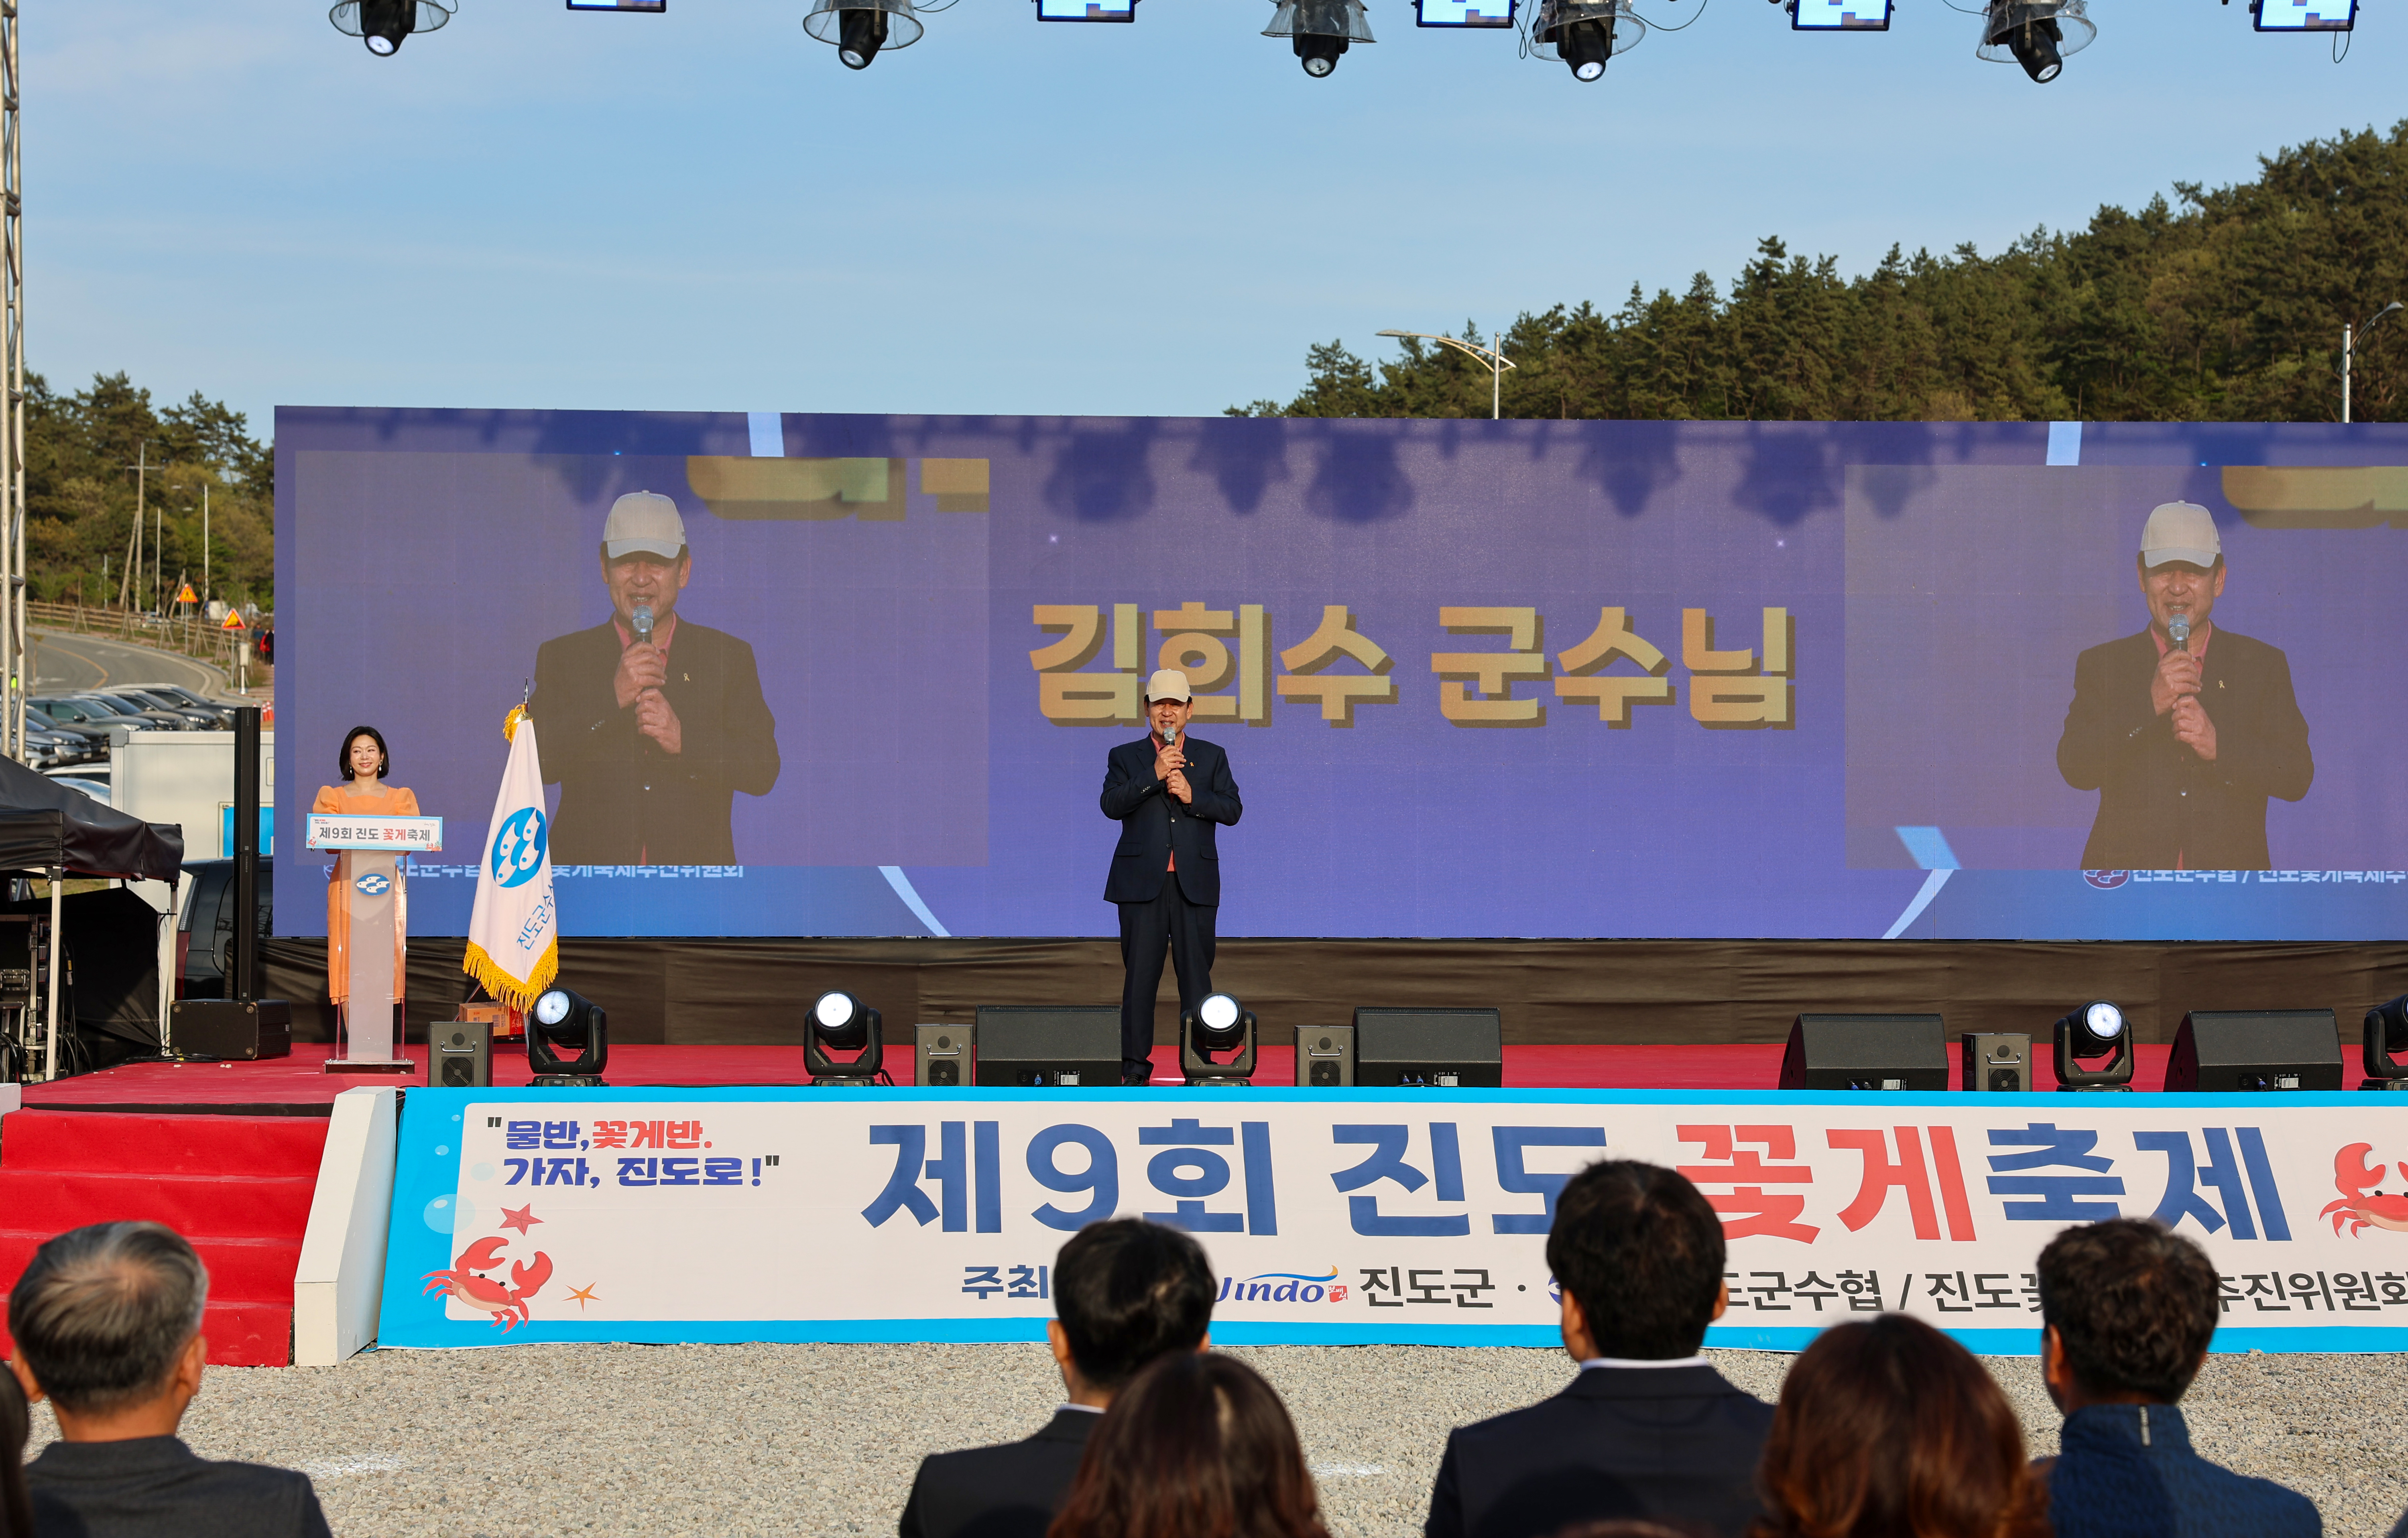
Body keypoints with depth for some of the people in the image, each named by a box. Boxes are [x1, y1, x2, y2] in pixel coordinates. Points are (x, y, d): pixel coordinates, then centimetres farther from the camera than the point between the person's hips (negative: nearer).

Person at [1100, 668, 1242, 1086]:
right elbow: (1112, 805, -6)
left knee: (1196, 973, 0)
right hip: (1142, 882, -1)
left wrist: (1192, 796, -12)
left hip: (1195, 883, 1)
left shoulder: (1212, 757, 13)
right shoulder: (1126, 757, 9)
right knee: (1140, 975, -1)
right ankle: (1135, 1066, 4)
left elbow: (1232, 809, 3)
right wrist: (1155, 775, -15)